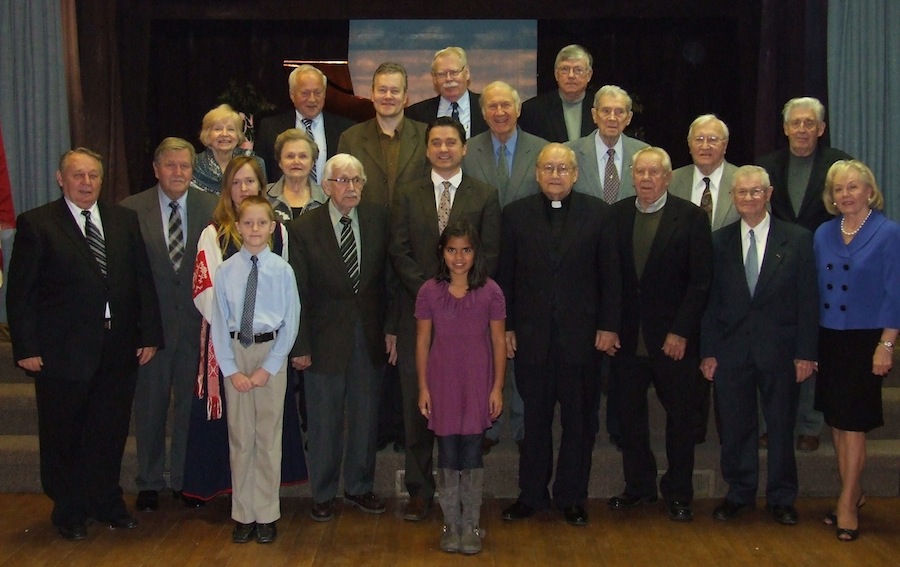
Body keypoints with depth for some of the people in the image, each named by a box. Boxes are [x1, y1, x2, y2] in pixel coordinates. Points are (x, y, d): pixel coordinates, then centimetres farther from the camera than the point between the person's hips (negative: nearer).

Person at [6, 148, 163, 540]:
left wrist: (149, 334, 2)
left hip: (119, 347, 3)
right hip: (62, 352, -3)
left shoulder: (124, 220, 9)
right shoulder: (36, 224, -3)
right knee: (63, 437, 10)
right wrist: (26, 348, -11)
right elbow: (20, 293, -5)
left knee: (110, 433, 13)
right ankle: (68, 512, 27)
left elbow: (143, 281, 8)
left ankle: (107, 503, 31)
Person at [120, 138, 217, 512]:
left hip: (196, 323, 1)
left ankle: (185, 480, 26)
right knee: (150, 405, 10)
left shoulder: (212, 208, 0)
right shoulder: (131, 210, -3)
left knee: (191, 404, 10)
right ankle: (149, 483, 25)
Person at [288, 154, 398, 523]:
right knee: (324, 422, 8)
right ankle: (323, 495, 23)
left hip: (370, 336, 3)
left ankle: (359, 488, 30)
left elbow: (389, 277, 4)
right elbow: (297, 293, -7)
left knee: (365, 418, 13)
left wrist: (390, 327, -1)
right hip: (325, 337, -3)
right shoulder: (302, 229, -8)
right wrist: (300, 346, -8)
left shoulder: (379, 220, 1)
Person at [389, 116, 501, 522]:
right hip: (418, 311, 1)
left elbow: (489, 255, 0)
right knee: (417, 404, 2)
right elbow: (399, 253, 2)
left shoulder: (484, 196, 6)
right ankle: (420, 489, 12)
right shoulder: (407, 197, 9)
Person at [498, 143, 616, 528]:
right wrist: (505, 327, 0)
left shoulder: (597, 213, 1)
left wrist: (607, 325, -3)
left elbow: (609, 275, 2)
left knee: (578, 420, 8)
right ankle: (532, 494, 23)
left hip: (581, 336, 0)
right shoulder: (516, 214, 4)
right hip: (531, 336, 1)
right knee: (534, 418, 10)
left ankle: (572, 497, 21)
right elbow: (505, 276, 5)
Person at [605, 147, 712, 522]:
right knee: (630, 414, 10)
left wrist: (680, 332, -12)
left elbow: (700, 280, -7)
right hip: (628, 336, 3)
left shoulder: (691, 217, -4)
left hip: (673, 337, -3)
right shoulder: (616, 215, 6)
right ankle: (638, 485, 25)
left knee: (680, 416, 7)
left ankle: (678, 492, 20)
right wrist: (609, 326, 0)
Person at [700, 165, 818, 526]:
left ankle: (781, 498, 23)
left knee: (781, 427, 9)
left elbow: (808, 301, -2)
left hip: (780, 351, -1)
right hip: (731, 350, 1)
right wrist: (708, 351, -1)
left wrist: (805, 353, -6)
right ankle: (739, 493, 23)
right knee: (735, 428, 8)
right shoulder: (719, 242, 4)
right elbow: (710, 301, 4)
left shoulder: (797, 240, 0)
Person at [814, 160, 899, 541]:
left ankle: (847, 504, 9)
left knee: (853, 422, -1)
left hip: (864, 340, -5)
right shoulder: (823, 234, 6)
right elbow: (815, 289, 9)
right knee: (836, 421, 11)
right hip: (828, 339, 5)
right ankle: (854, 492, 25)